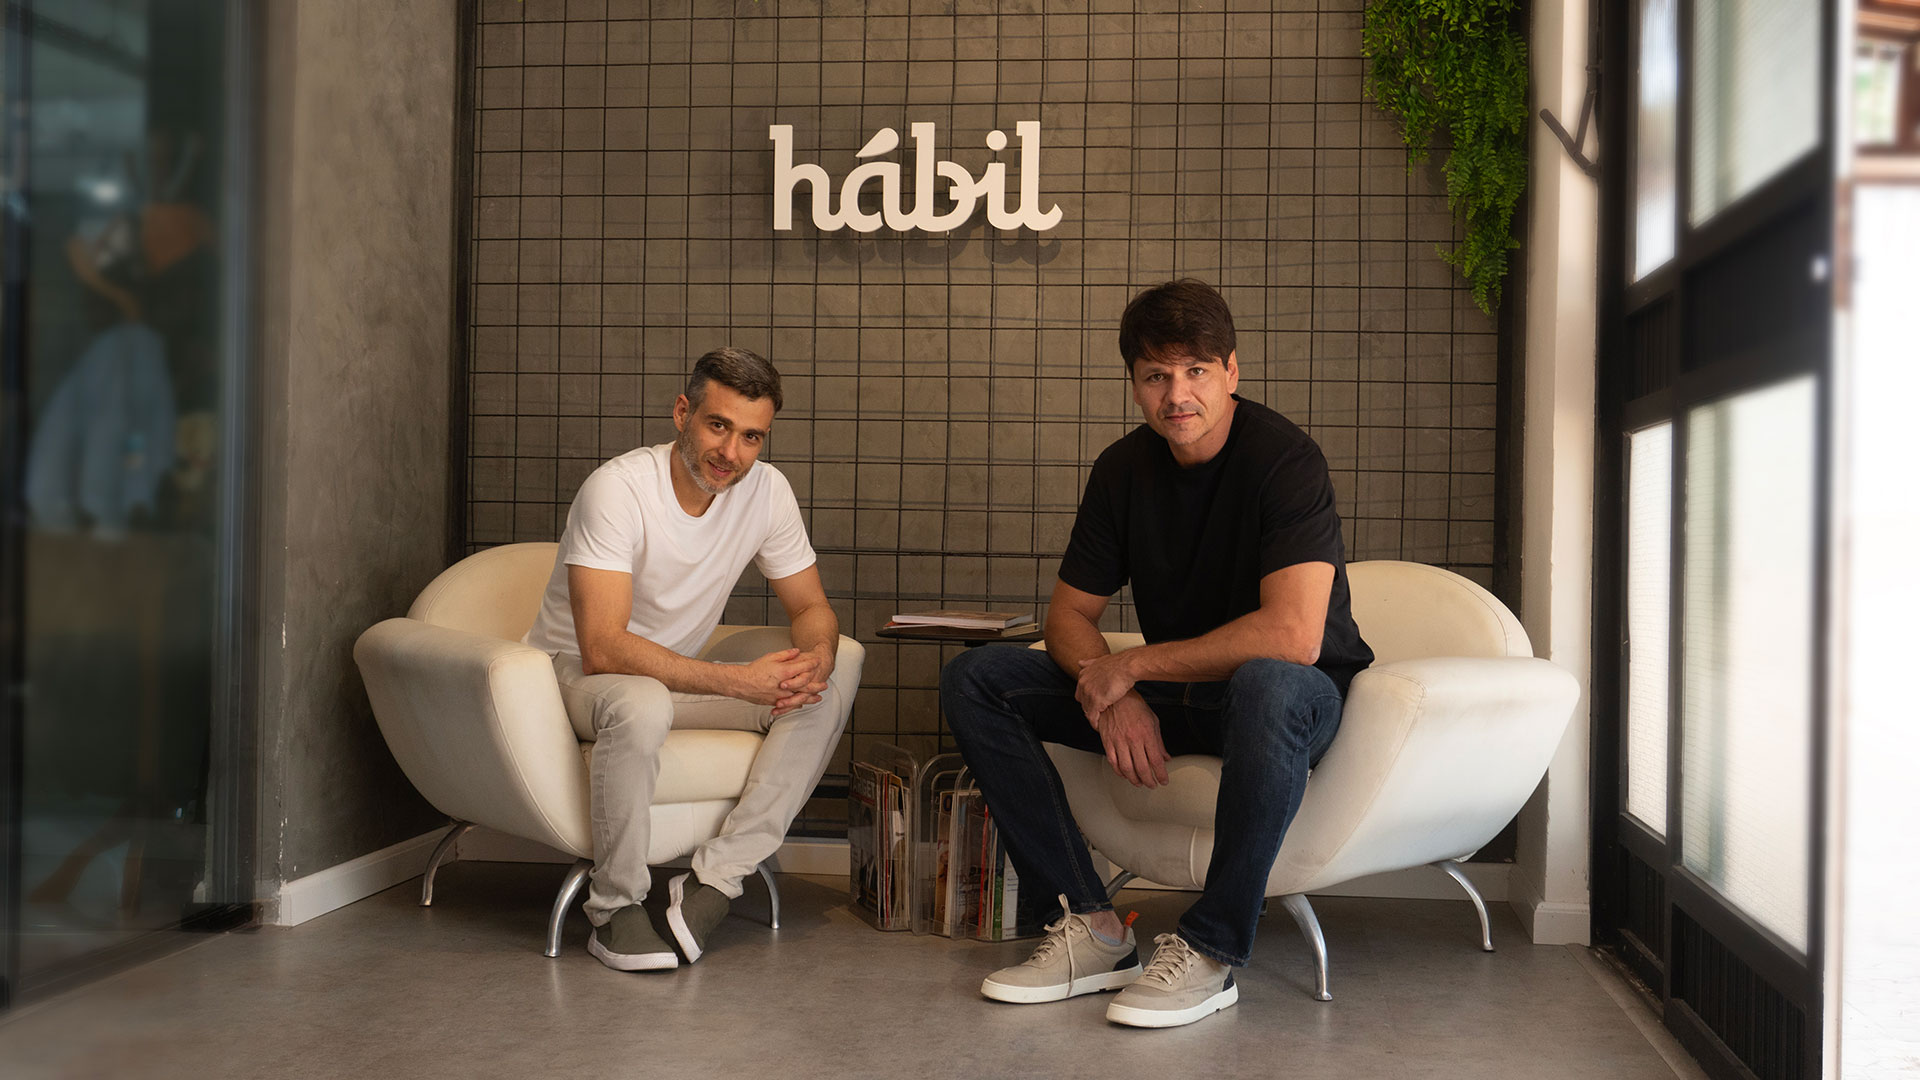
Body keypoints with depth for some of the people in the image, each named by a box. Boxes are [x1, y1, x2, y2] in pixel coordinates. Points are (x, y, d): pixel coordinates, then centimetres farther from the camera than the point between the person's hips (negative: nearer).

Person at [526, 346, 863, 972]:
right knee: (641, 703, -41)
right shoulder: (617, 489, -25)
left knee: (841, 664, -13)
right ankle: (615, 906, -16)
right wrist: (737, 681, -38)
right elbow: (604, 649, -32)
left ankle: (715, 880, -21)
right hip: (578, 671, -6)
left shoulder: (765, 489, -9)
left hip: (682, 668, 6)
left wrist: (817, 655, -26)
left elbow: (811, 606, 0)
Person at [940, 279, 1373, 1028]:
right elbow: (1069, 614, 3)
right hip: (1176, 692, 6)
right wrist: (1114, 697, -19)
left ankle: (1210, 952, -25)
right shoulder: (1125, 469, -1)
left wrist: (1136, 665, -22)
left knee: (1266, 687, -43)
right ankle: (1091, 926, -10)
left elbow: (1293, 636, -31)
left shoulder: (1283, 457, -20)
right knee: (974, 680, -7)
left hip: (1300, 692, -6)